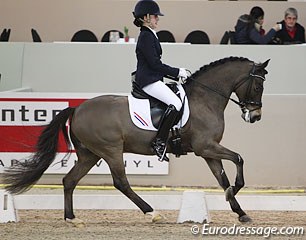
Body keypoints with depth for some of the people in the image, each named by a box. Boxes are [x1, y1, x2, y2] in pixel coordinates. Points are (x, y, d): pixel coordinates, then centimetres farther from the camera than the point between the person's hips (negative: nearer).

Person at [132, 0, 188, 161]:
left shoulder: (149, 36, 19)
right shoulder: (146, 37, -13)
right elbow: (155, 64, -18)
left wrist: (176, 73, 14)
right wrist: (177, 72, -11)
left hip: (153, 79, 11)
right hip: (148, 80, -11)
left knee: (181, 96, 12)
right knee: (176, 103, -23)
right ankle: (159, 142, -25)